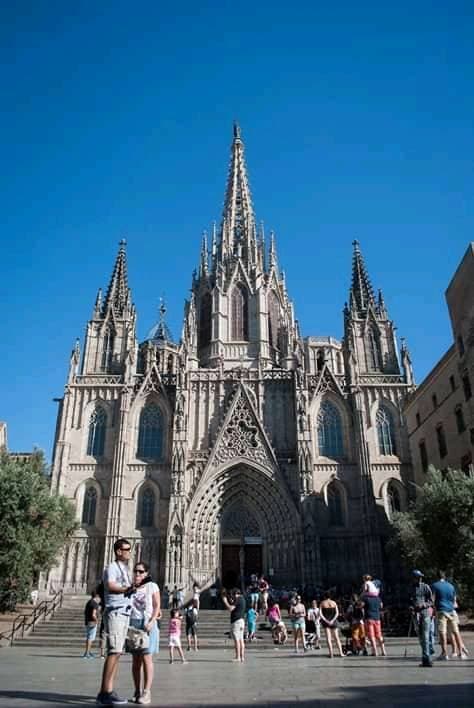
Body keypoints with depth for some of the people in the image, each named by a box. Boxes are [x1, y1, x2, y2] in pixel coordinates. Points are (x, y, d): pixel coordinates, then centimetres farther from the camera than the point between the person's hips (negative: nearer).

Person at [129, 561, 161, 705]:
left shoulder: (152, 586, 1)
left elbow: (157, 606, -3)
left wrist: (151, 622, -15)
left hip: (147, 624, -3)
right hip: (133, 623, 3)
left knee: (146, 657, -9)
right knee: (135, 659, 6)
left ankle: (146, 693, -7)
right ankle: (137, 691, 14)